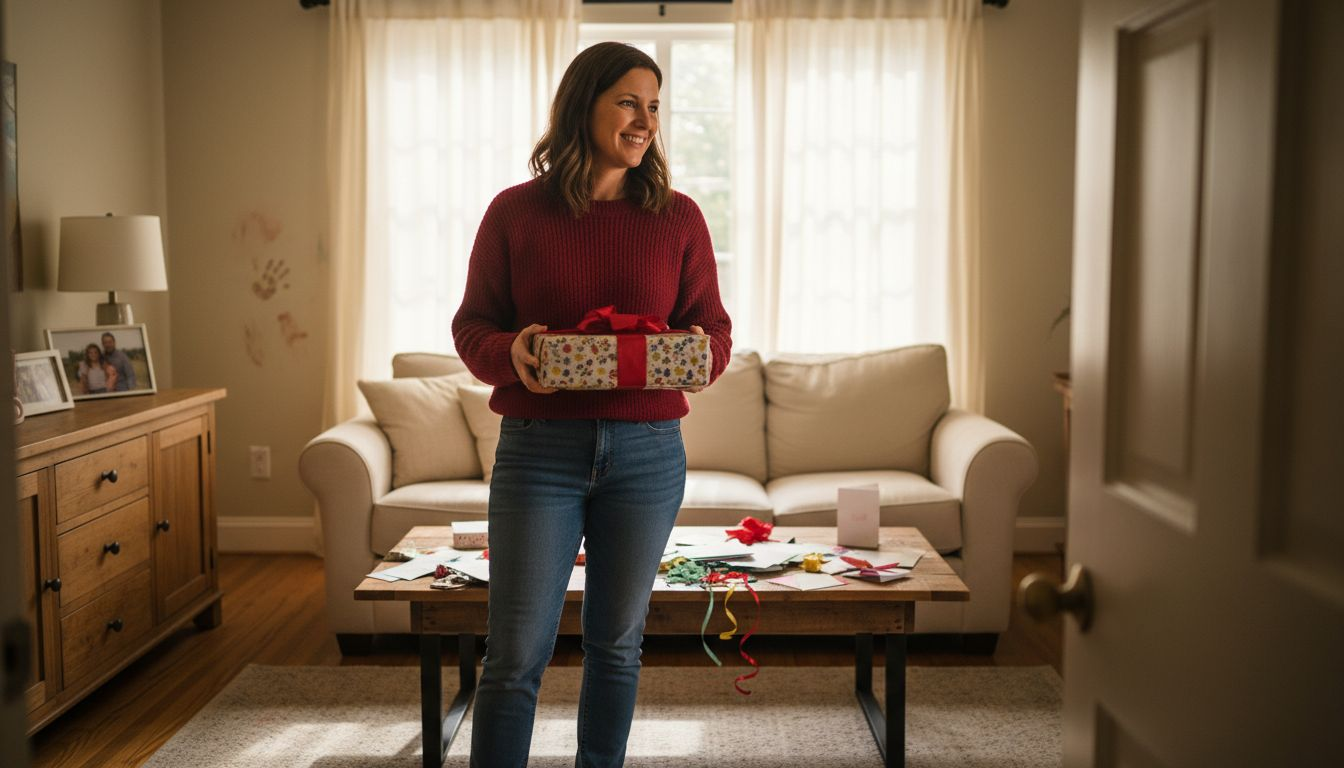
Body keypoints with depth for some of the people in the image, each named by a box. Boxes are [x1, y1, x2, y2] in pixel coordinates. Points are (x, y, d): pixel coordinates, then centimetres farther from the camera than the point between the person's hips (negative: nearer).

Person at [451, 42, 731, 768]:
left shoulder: (677, 218, 5)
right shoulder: (515, 212, 2)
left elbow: (714, 326, 8)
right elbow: (472, 325, 5)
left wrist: (702, 352, -16)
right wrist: (510, 352, -17)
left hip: (646, 453, 2)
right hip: (538, 450, -1)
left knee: (616, 644, 13)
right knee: (515, 654, 0)